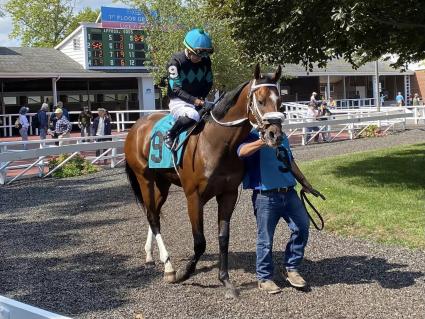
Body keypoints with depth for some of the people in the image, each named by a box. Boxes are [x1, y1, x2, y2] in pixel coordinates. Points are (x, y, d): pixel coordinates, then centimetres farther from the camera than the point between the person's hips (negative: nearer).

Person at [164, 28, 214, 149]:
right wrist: (194, 100, -24)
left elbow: (208, 83, 11)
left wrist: (201, 98, -6)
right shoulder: (176, 61, -14)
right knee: (192, 115, -37)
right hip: (178, 101, -6)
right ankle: (170, 135, -14)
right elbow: (176, 88, -16)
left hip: (199, 100, 6)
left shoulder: (206, 61, 1)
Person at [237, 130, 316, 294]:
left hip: (289, 193, 6)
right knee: (265, 239, 1)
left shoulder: (282, 137, 16)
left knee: (302, 227, 0)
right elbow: (242, 151, -30)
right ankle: (264, 278, 17)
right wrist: (263, 142, -46)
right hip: (266, 196, -6)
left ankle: (291, 268, 17)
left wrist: (304, 181, 30)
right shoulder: (253, 136, -8)